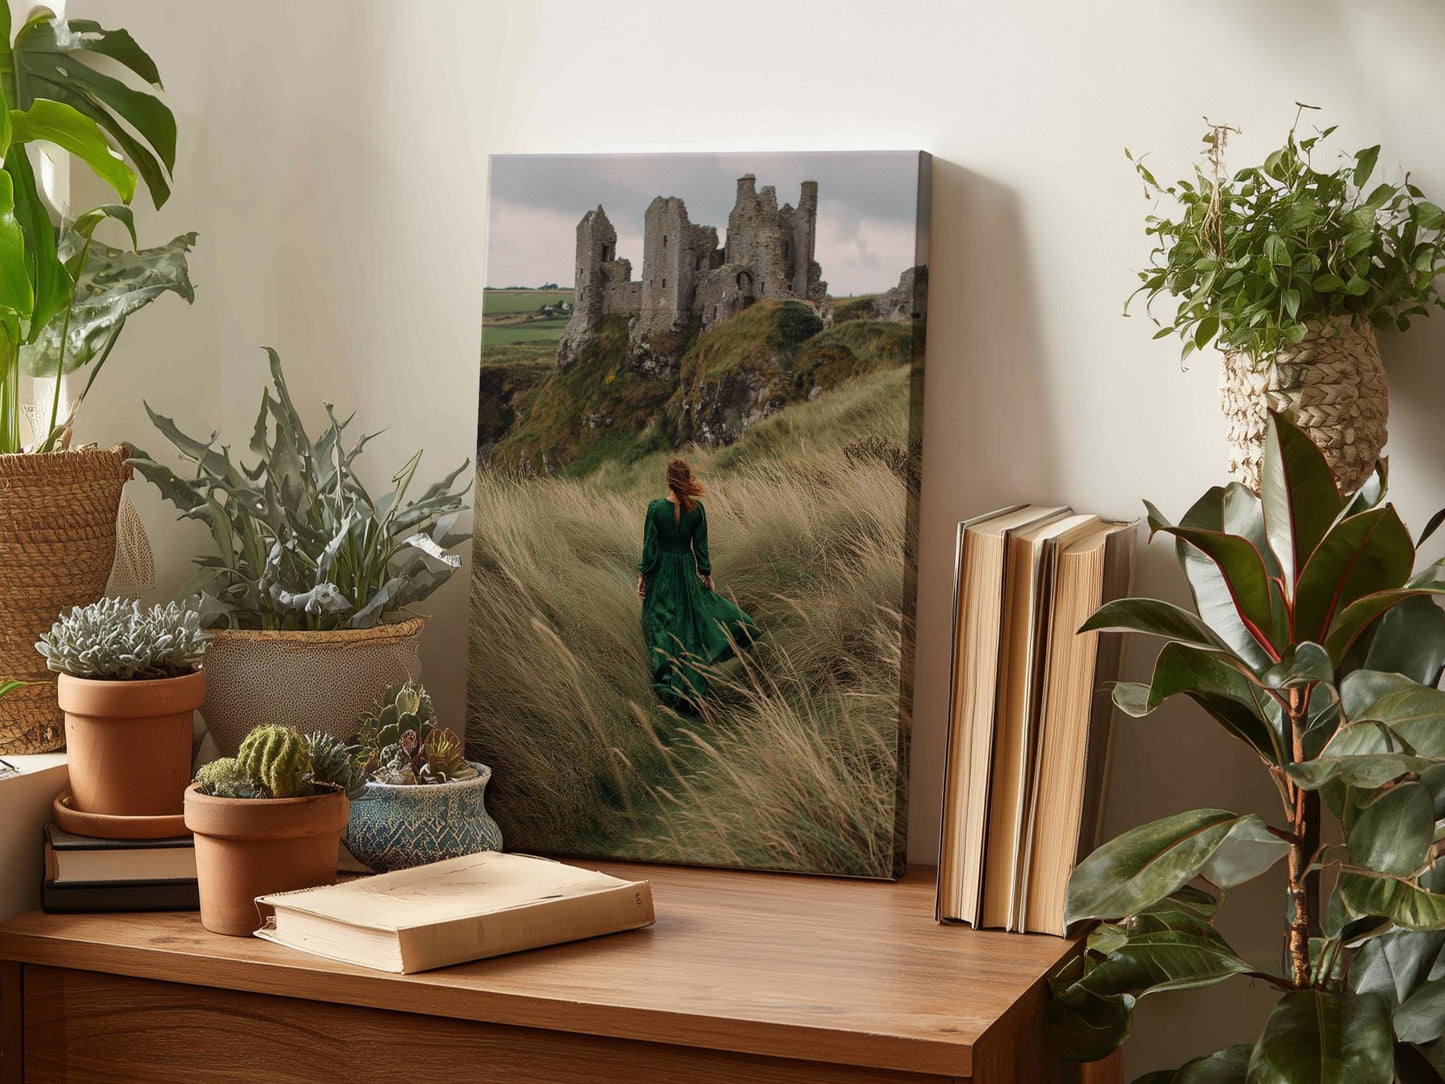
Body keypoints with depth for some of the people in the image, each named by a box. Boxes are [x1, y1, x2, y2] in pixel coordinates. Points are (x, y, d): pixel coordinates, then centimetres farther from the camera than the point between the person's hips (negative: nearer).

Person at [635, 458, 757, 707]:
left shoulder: (656, 508, -15)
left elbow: (649, 546, -11)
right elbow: (700, 547, -2)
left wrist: (642, 575, -1)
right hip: (687, 572, 2)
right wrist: (707, 575, 10)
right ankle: (691, 690, 18)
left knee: (662, 629, 9)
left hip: (661, 573, -2)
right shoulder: (697, 509, -9)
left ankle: (668, 689, 11)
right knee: (688, 626, 14)